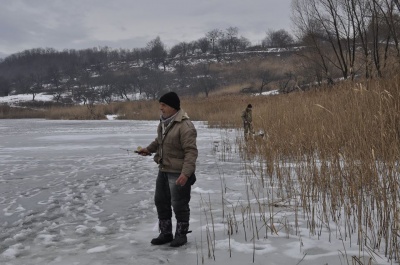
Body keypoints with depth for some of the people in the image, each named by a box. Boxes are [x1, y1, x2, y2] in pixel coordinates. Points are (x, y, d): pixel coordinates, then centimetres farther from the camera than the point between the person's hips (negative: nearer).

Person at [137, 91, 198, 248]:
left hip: (179, 173, -9)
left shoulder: (184, 125, -22)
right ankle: (165, 233, 29)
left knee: (179, 205, 2)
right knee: (161, 201, 15)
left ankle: (181, 235, 20)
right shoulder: (163, 121, 6)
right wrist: (149, 149, 12)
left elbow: (191, 151, -25)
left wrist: (186, 173, -31)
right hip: (163, 170, 9)